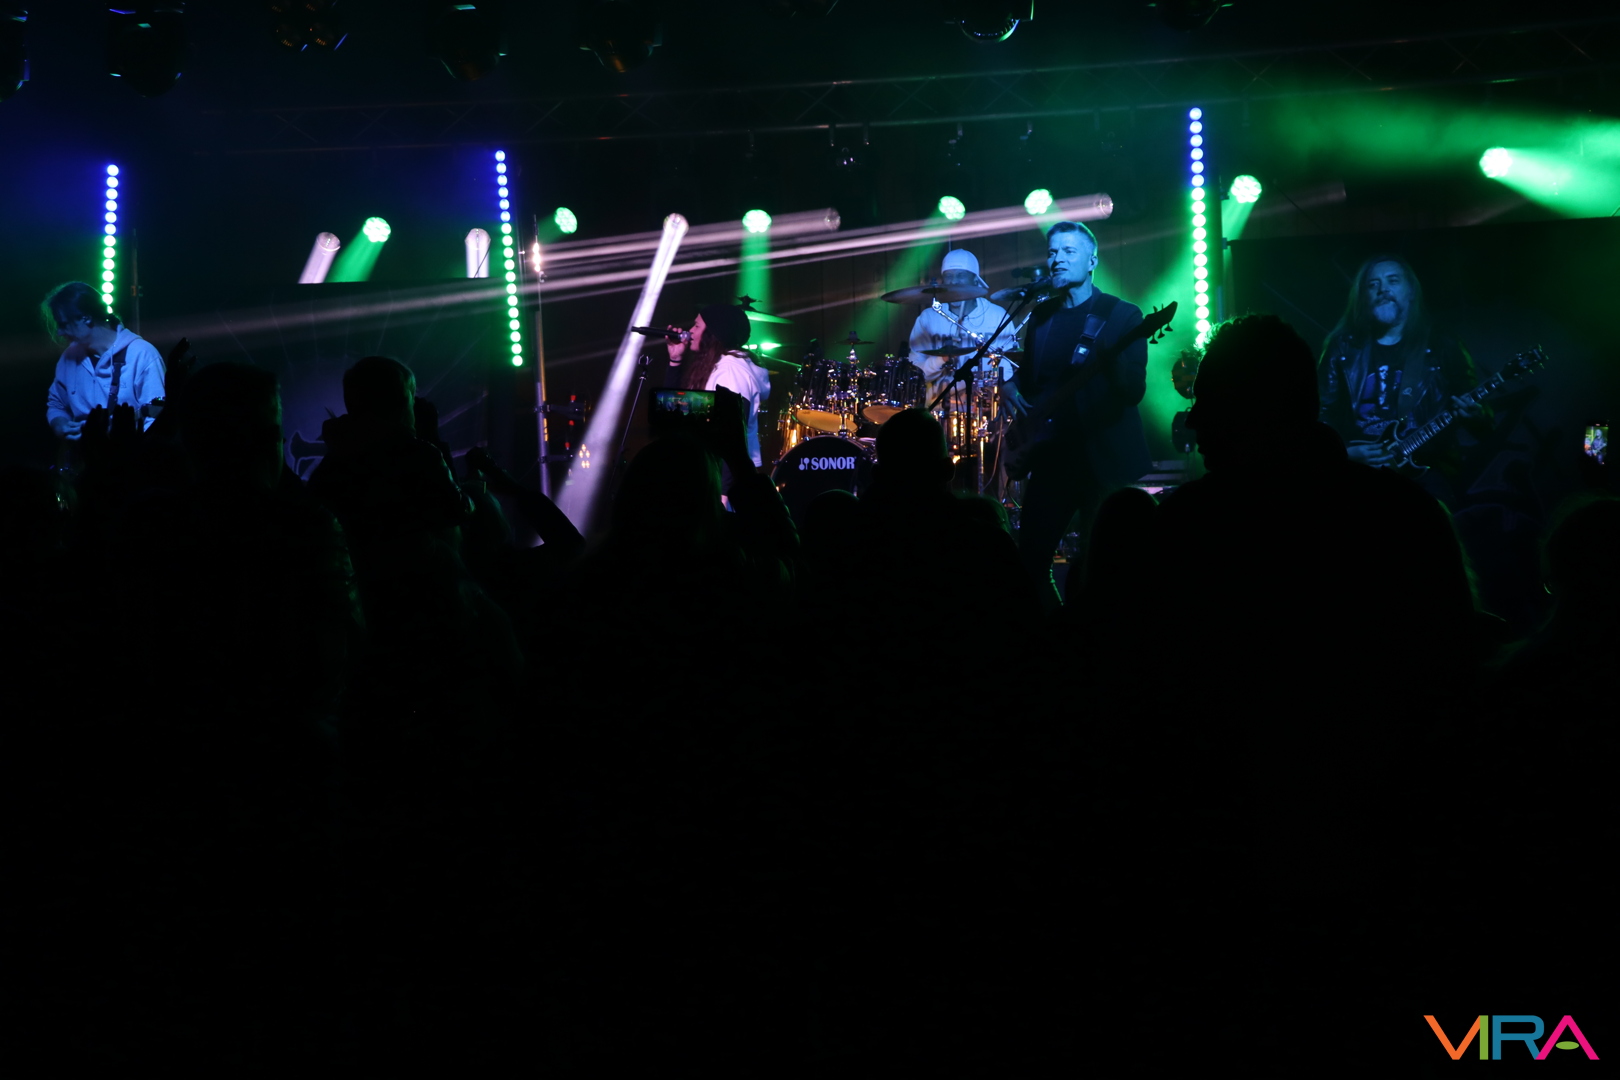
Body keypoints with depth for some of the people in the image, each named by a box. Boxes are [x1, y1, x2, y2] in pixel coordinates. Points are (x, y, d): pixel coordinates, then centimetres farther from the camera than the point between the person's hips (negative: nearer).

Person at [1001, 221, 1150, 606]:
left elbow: (1135, 390, -14)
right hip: (1050, 455, 5)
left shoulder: (1121, 315, -5)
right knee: (1030, 559, 4)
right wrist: (1011, 385, -3)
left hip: (1104, 459, -5)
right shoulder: (1041, 315, 11)